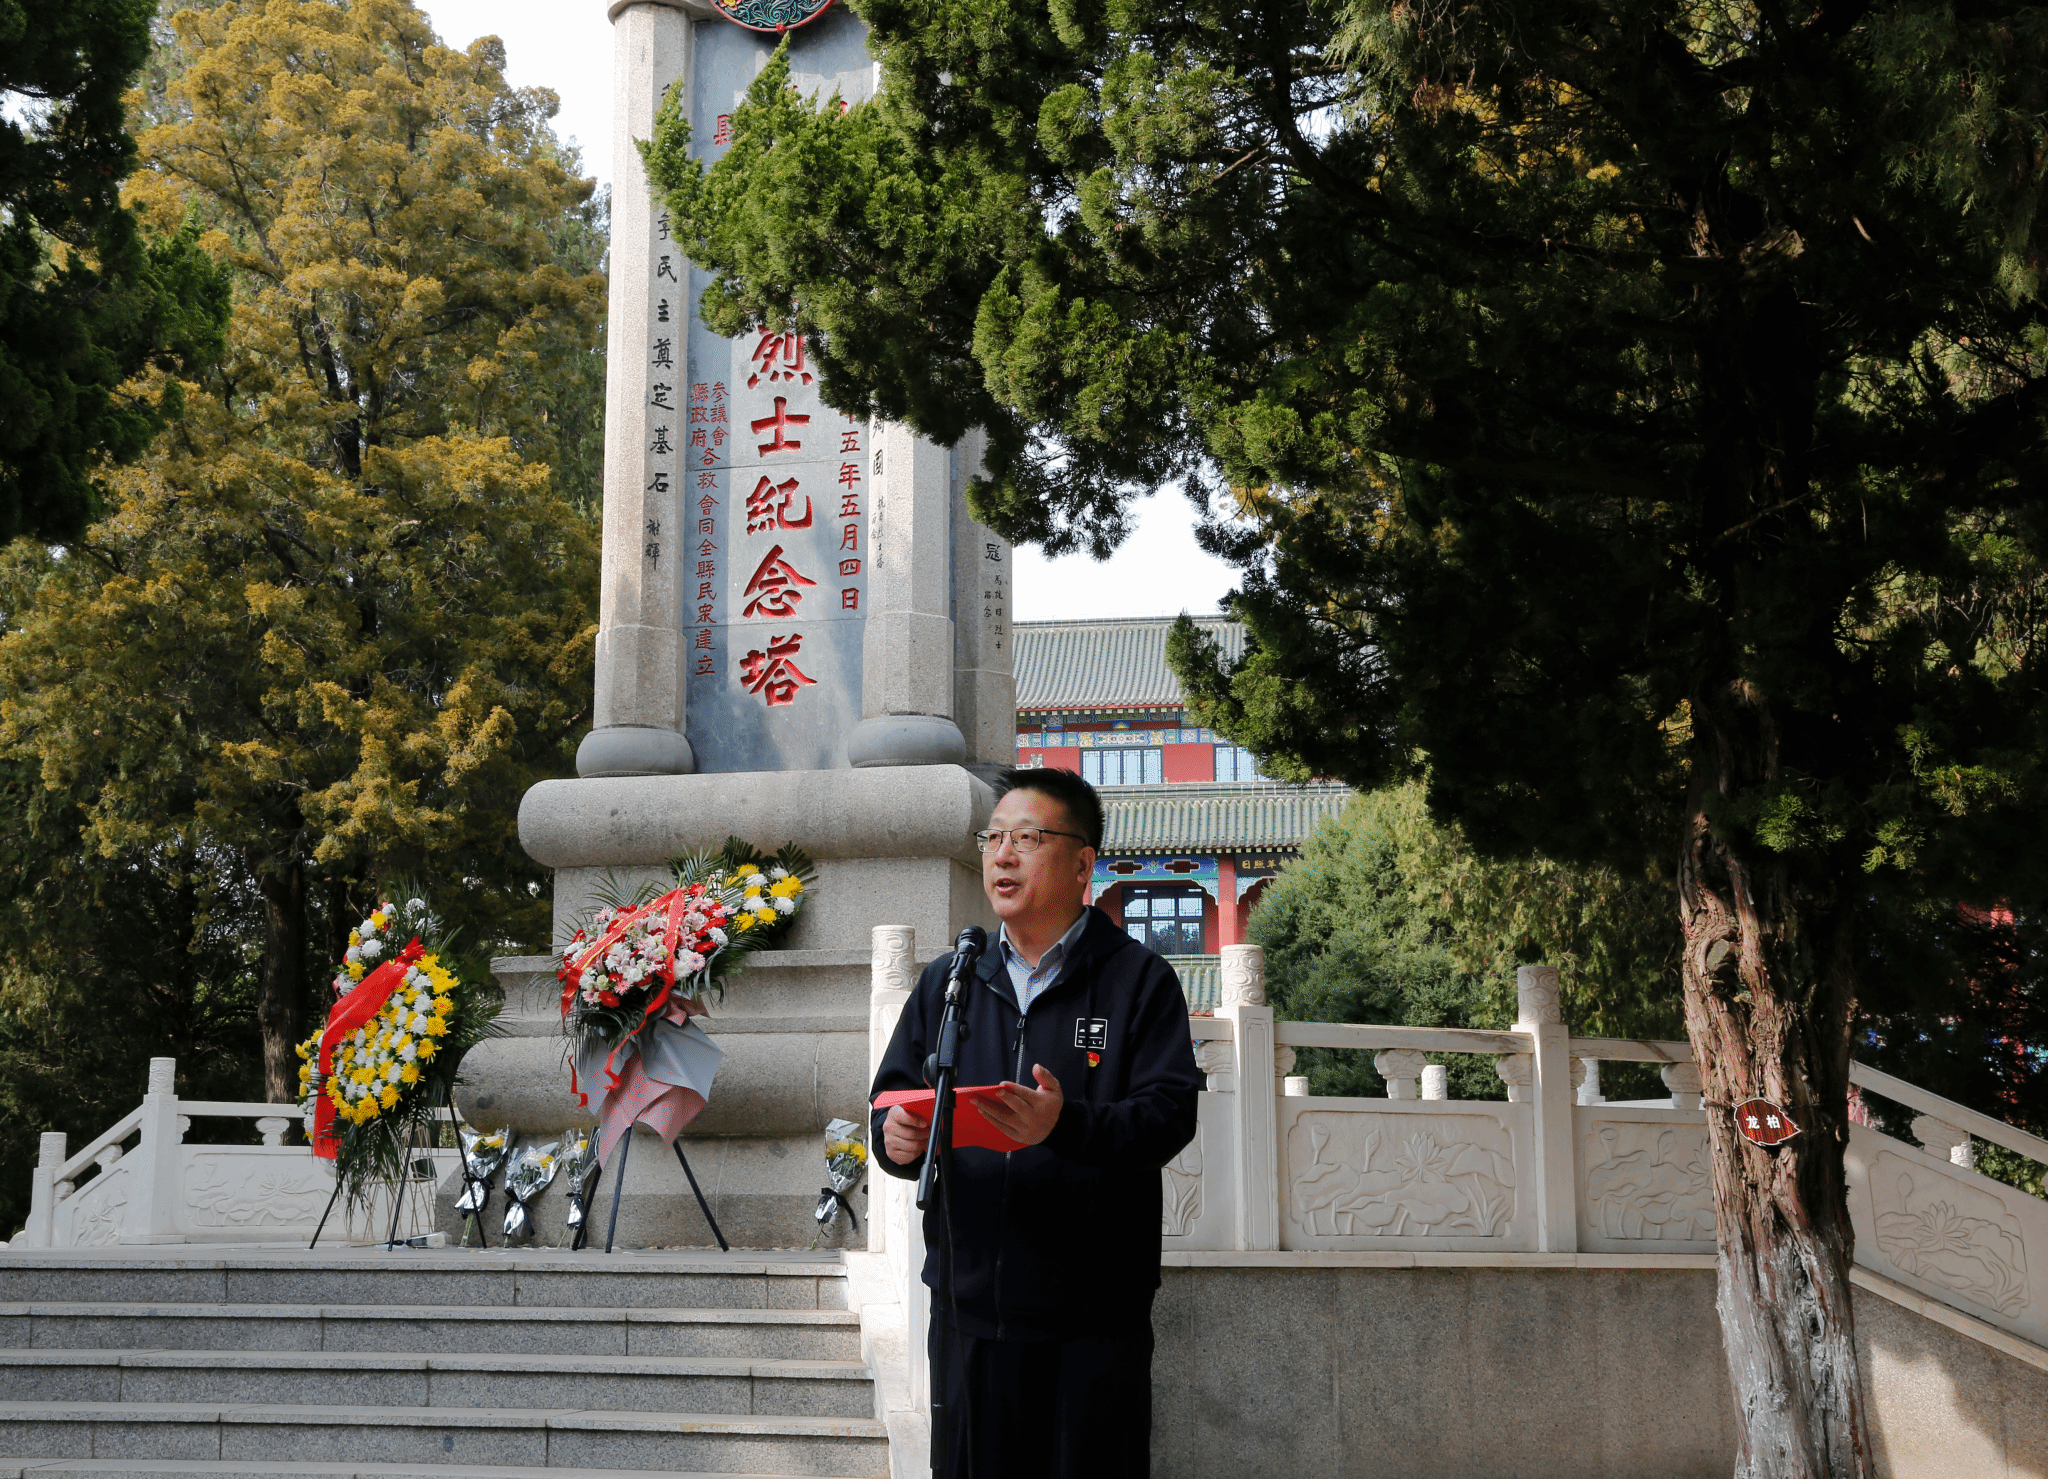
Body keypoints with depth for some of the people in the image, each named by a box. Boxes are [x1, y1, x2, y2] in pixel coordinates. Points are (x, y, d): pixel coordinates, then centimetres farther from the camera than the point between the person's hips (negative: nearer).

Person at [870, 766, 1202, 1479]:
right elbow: (893, 1096, 15)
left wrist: (1067, 1125, -27)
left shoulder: (1139, 980, 1)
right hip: (968, 1307, 4)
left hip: (1093, 1320, -3)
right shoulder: (946, 982, 15)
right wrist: (897, 1140, -9)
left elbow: (1169, 1113, -10)